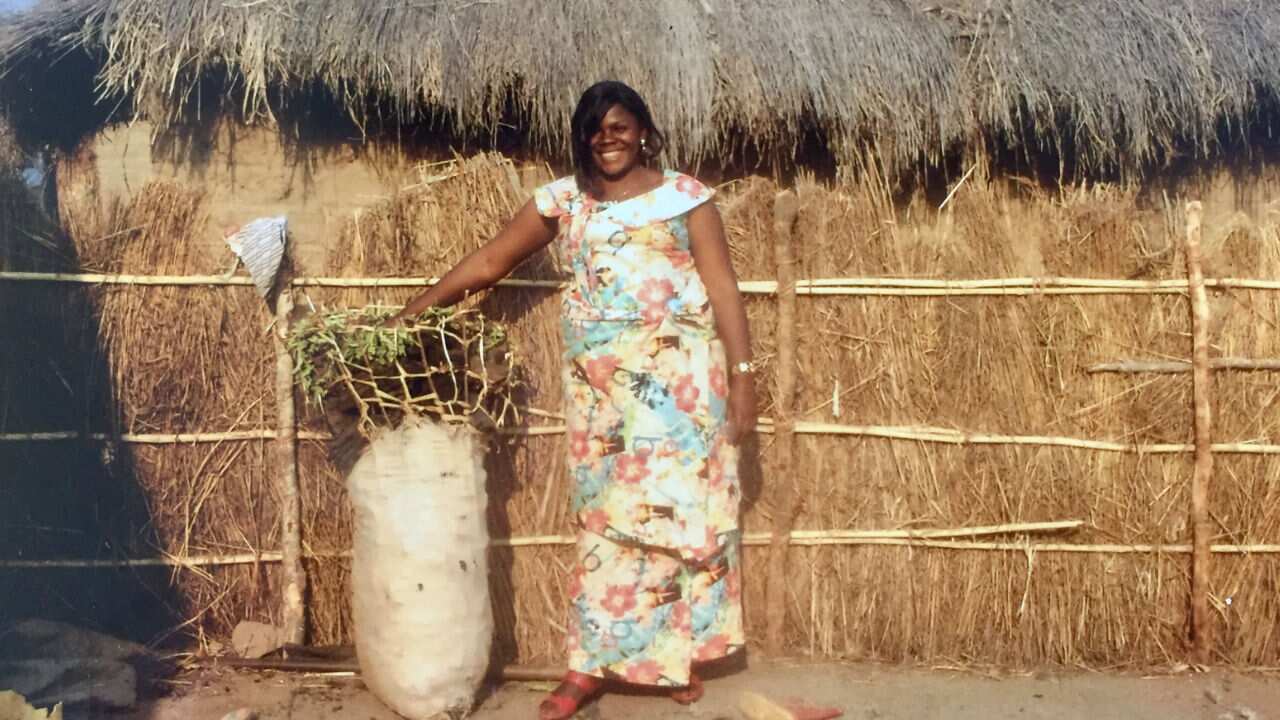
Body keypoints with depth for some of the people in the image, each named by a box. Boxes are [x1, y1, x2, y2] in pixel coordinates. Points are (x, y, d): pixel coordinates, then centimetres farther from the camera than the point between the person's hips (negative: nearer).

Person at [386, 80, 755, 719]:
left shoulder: (685, 196, 2)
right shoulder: (562, 200, 8)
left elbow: (722, 286, -2)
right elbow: (489, 262, 11)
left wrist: (742, 372, -9)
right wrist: (415, 309, 9)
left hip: (680, 375, -2)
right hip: (600, 381, 2)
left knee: (682, 506, 2)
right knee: (604, 513, 4)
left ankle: (681, 652, 18)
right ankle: (592, 664, 11)